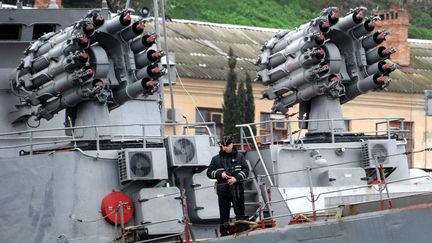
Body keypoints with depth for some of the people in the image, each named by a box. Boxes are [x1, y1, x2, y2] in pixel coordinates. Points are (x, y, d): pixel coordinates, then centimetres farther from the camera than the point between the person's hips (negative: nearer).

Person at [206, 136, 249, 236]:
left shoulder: (239, 157, 5)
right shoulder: (216, 159, 5)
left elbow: (246, 170, 0)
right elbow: (209, 172, 6)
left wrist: (236, 178, -15)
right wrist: (220, 174, -12)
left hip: (238, 190, 0)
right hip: (223, 191, 0)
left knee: (240, 213, 8)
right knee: (224, 215, 0)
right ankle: (224, 235, 5)